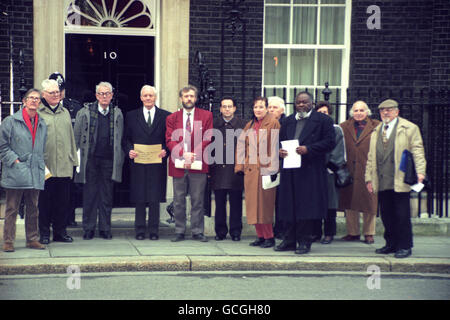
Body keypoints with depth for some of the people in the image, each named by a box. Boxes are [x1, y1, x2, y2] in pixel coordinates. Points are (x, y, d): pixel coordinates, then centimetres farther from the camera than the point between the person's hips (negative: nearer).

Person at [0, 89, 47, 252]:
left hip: (35, 175, 5)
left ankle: (32, 239, 18)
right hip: (15, 174, -4)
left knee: (33, 209, 10)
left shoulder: (42, 125, 14)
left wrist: (41, 166, 12)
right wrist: (14, 161, -10)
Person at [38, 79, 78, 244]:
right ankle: (44, 232, 13)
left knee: (63, 201, 8)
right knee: (45, 201, 3)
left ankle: (60, 231, 18)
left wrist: (73, 160, 15)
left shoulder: (65, 112, 16)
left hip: (64, 166, 4)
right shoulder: (37, 112, -1)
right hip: (45, 165, -4)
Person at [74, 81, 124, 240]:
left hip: (109, 160, 1)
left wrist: (120, 159, 4)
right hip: (90, 159, -1)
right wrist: (77, 157, -1)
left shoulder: (117, 113, 8)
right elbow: (76, 137, 5)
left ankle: (105, 228, 14)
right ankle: (88, 228, 12)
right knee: (89, 194, 3)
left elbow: (120, 139, 10)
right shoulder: (85, 112, 2)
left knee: (107, 195, 6)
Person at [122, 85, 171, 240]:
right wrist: (129, 151, -8)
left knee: (155, 198, 1)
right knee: (139, 198, 3)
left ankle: (154, 230, 10)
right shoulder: (131, 116, 10)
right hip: (138, 164, 1)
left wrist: (165, 151, -11)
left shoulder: (165, 116, 7)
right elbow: (126, 139, 10)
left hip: (157, 164, -1)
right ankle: (140, 230, 11)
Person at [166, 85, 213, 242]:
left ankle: (197, 231, 10)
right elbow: (170, 140, 2)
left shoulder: (206, 116, 7)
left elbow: (207, 139, 0)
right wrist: (184, 154, -14)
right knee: (178, 201, 5)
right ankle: (179, 231, 13)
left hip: (198, 164, -1)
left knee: (198, 200, 2)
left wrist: (193, 155, -11)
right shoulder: (172, 118, 11)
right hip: (178, 164, 1)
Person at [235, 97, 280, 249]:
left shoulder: (273, 123, -3)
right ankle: (261, 236, 13)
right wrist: (240, 166, 8)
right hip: (250, 169, 6)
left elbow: (275, 147, -9)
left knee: (265, 204, -5)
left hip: (265, 169, -6)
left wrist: (272, 169, -15)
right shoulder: (250, 126, 16)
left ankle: (269, 237, 3)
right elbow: (241, 145, 17)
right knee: (253, 203, 6)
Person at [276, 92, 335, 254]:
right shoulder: (288, 121, 18)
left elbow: (329, 142, -7)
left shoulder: (323, 120, 1)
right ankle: (290, 240, 15)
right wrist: (279, 150, -3)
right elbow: (280, 140, 20)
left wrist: (308, 149, -16)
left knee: (307, 206, -4)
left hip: (311, 170, -5)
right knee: (289, 206, 7)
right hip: (290, 171, 5)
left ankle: (304, 241, 4)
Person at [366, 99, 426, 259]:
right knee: (386, 215, 6)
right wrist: (369, 177, 16)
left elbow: (417, 151, -2)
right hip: (382, 182, 5)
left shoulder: (409, 128, 4)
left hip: (400, 181, -5)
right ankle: (391, 244, 18)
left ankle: (404, 246, 5)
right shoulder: (376, 131, 20)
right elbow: (371, 156, 21)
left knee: (402, 215, -3)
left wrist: (420, 172, -13)